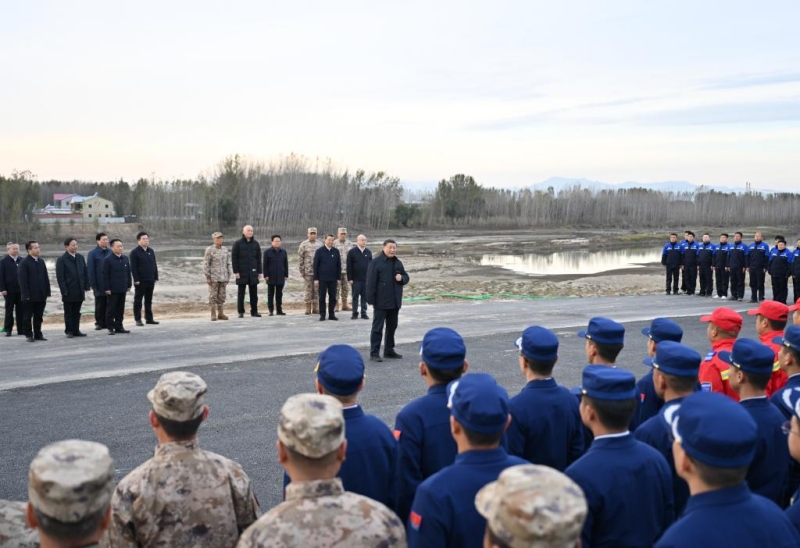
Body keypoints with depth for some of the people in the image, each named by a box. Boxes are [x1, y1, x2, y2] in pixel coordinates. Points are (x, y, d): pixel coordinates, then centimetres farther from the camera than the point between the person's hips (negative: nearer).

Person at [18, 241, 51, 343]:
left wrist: (47, 292, 6)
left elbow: (46, 278, 12)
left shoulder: (41, 261, 11)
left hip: (41, 296, 5)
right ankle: (29, 335, 12)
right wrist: (26, 295, -15)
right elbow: (23, 280, -11)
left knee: (39, 317, 10)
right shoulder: (24, 263, -7)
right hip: (30, 296, -5)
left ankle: (38, 334, 18)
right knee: (28, 317, 5)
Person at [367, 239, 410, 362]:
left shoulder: (398, 263, 11)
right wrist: (371, 300, -16)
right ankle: (374, 353, -1)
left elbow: (406, 277, 20)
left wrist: (402, 278, -6)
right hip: (381, 302, -7)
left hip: (394, 301, 7)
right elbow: (371, 282, -12)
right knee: (377, 328, -3)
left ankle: (389, 350, 25)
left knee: (392, 327, 14)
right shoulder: (375, 262, -9)